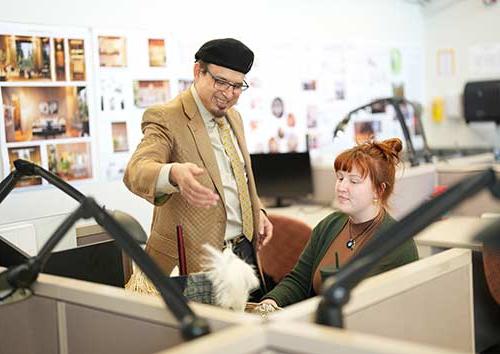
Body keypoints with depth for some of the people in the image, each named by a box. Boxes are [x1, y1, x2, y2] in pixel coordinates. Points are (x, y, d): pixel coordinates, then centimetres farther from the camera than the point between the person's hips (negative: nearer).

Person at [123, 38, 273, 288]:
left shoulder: (233, 117, 12)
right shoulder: (166, 118, -14)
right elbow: (137, 171, -31)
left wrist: (256, 211, 9)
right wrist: (174, 174, -51)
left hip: (245, 249, 7)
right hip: (195, 260, -7)